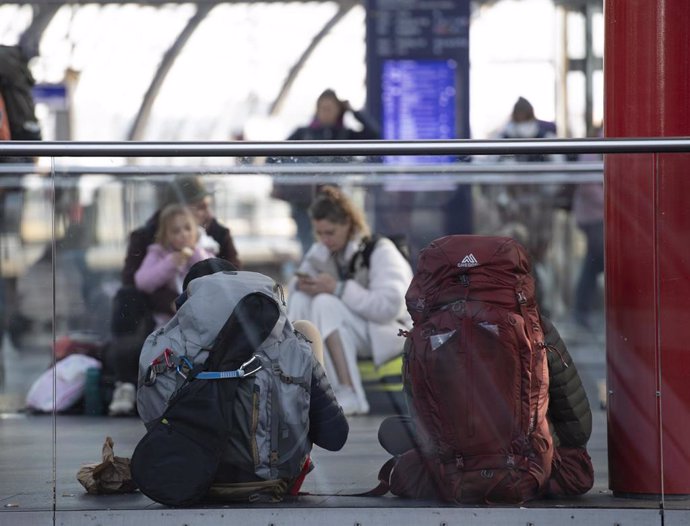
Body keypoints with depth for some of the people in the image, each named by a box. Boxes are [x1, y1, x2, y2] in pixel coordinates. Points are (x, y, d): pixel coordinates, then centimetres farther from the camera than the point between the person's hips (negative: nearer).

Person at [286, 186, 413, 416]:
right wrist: (302, 285, -16)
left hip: (391, 332, -6)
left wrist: (338, 289, -29)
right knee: (301, 298, -17)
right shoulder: (321, 252, 6)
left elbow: (389, 306, -25)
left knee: (325, 303, -31)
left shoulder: (380, 251, -13)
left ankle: (351, 396, -37)